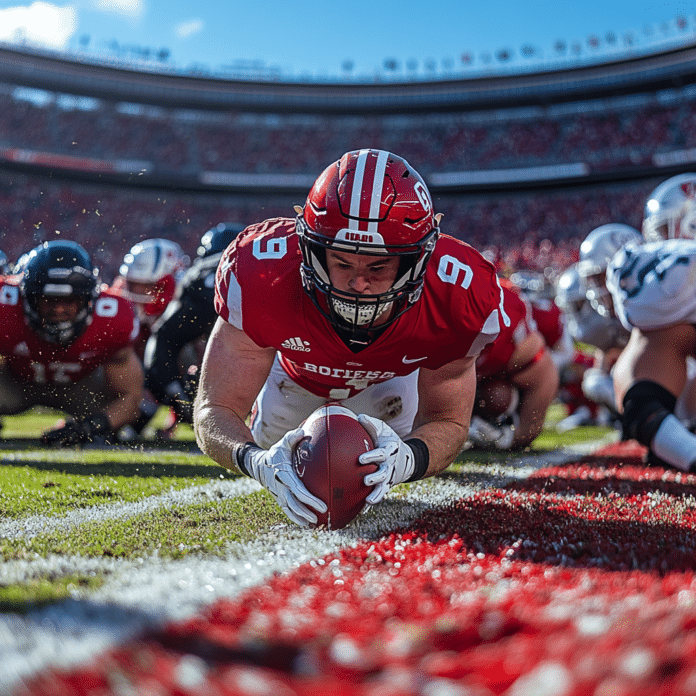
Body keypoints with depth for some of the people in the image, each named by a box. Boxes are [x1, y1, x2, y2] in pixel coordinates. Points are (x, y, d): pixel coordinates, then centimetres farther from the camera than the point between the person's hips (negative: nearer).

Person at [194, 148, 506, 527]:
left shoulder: (456, 298, -43)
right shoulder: (263, 278, -47)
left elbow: (447, 420, -30)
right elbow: (215, 408, -40)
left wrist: (406, 459, -57)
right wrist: (257, 460, -65)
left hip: (389, 376, 1)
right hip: (296, 364, -1)